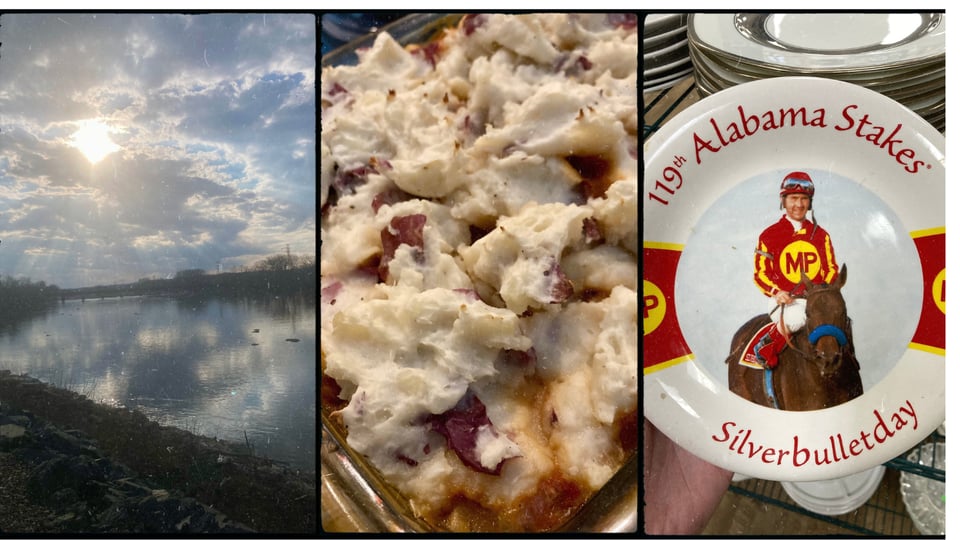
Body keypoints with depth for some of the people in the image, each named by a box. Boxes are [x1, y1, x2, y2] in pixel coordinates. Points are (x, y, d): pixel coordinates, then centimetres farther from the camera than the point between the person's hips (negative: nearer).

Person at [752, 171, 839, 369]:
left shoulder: (820, 235, 14)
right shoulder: (769, 235, 4)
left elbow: (831, 269, 15)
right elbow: (760, 273, 2)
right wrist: (776, 292, -17)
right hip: (783, 300, -4)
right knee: (796, 317, -36)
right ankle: (766, 346, -13)